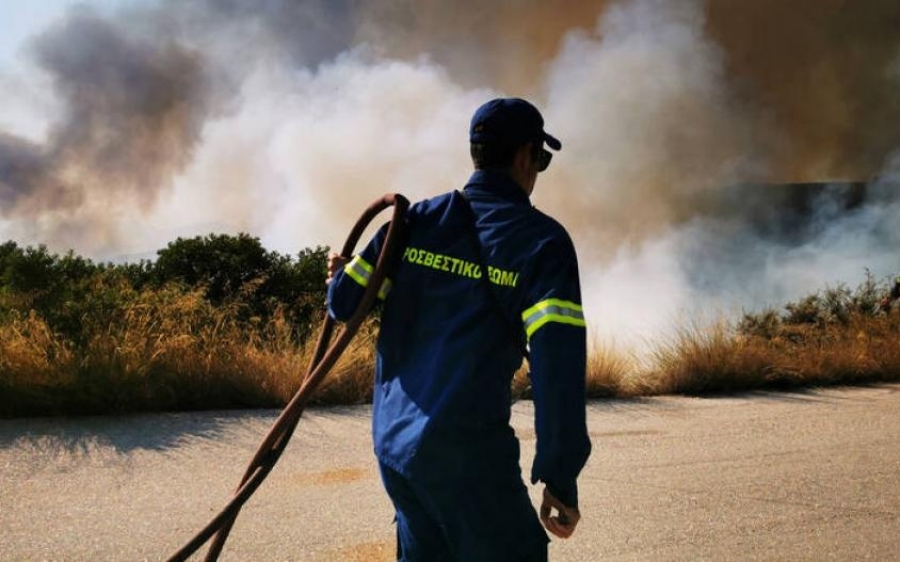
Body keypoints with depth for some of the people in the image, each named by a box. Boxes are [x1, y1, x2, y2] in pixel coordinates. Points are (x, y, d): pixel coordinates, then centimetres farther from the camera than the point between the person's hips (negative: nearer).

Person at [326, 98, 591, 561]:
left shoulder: (416, 220, 5)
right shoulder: (541, 240, -8)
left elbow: (345, 302, 6)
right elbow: (558, 363, -17)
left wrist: (339, 276, 30)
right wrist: (560, 478, -13)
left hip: (392, 437, 7)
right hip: (465, 451, -6)